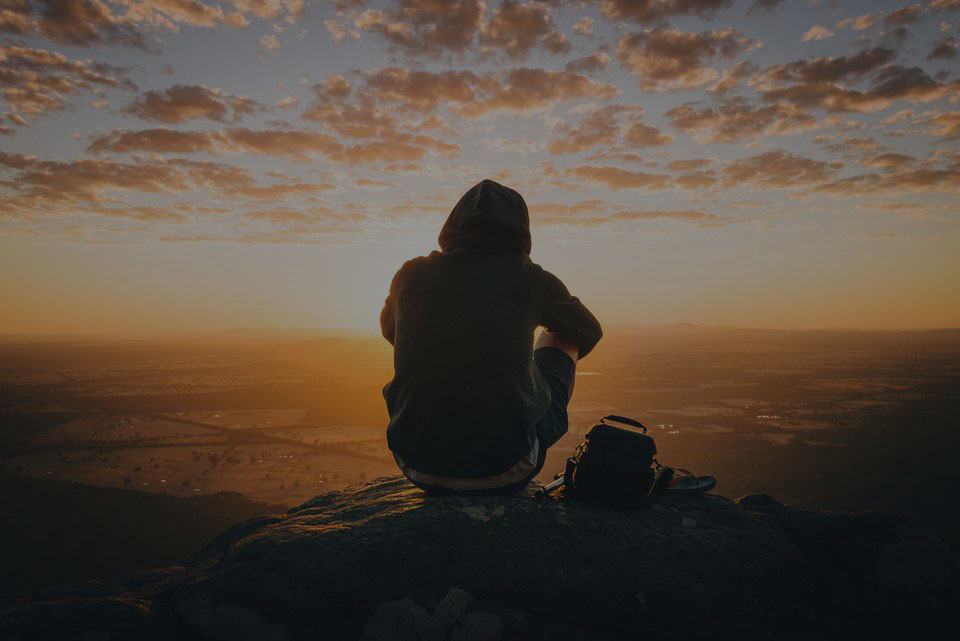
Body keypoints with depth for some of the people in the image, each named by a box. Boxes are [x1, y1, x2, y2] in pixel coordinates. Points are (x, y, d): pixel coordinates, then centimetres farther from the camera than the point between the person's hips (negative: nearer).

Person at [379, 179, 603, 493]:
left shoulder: (412, 274, 3)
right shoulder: (530, 278, -3)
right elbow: (590, 332, 18)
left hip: (418, 469, 3)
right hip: (507, 472, -2)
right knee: (561, 338, 20)